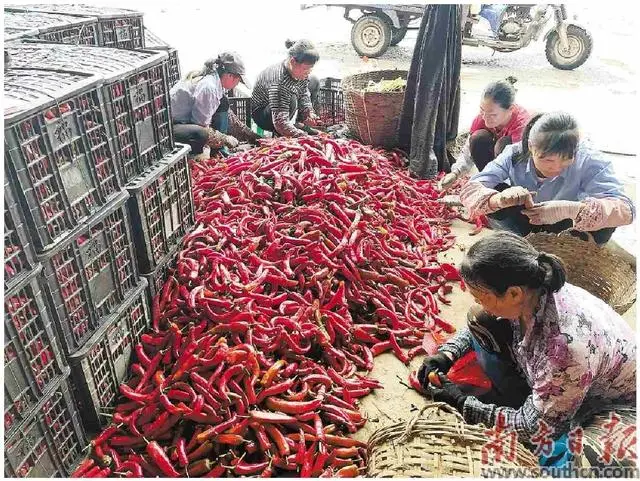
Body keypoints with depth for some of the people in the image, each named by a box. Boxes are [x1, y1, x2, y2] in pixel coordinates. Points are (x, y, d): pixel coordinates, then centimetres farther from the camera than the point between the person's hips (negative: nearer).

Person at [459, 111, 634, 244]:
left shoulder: (586, 159, -30)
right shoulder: (515, 154, -27)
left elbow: (625, 210, -41)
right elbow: (469, 190, -34)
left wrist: (569, 209, -59)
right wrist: (499, 199, -57)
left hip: (568, 227, 0)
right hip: (525, 222, 1)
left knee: (602, 212, -34)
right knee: (495, 193, -29)